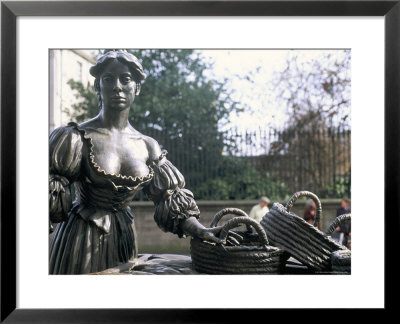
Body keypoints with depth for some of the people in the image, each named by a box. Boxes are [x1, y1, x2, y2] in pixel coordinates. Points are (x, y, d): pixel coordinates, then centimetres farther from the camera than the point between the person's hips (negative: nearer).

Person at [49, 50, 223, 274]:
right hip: (81, 234, -3)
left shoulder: (148, 147, 2)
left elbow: (170, 198, 2)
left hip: (124, 236, 4)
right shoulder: (77, 138, -10)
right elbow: (53, 199, -13)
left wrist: (201, 231, -10)